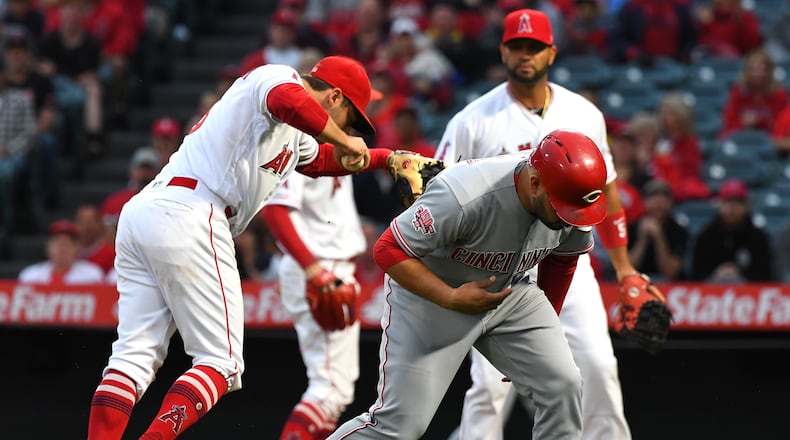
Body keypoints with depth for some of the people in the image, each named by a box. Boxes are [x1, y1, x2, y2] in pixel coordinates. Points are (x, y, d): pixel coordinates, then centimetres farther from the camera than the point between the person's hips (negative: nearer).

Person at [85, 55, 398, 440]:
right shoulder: (276, 76, 3)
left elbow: (321, 159, 50)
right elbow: (290, 102, -21)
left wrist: (387, 159, 43)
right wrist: (345, 141, -9)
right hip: (187, 216, -10)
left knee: (135, 355, 3)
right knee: (221, 361, -6)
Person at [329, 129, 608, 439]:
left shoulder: (572, 202, -17)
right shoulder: (463, 196, -36)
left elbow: (561, 261, 6)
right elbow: (389, 250, -27)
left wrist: (544, 327, 13)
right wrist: (451, 299, -32)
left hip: (510, 292, 6)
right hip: (429, 294, -6)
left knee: (563, 386, -8)